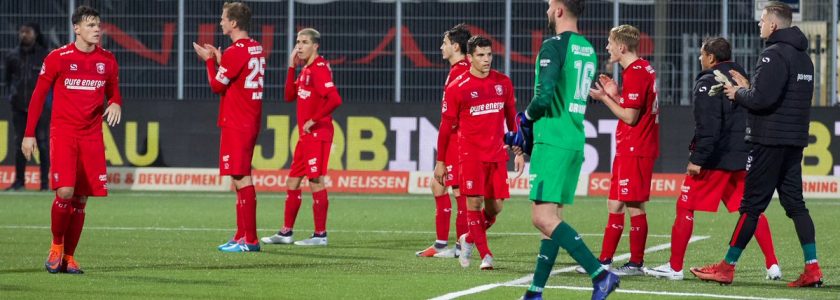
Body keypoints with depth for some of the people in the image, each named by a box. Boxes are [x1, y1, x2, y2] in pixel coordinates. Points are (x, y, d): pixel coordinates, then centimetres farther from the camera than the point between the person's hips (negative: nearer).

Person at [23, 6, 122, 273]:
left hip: (92, 136, 3)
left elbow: (113, 93, 18)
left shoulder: (107, 60, 7)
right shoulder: (57, 58, -4)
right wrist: (29, 134, -2)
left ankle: (68, 256, 13)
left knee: (81, 199, 2)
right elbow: (38, 96, 1)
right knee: (65, 192, -17)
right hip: (63, 133, -3)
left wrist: (115, 104, -7)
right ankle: (56, 245, 6)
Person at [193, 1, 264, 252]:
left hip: (236, 125, -9)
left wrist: (209, 60, 4)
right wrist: (219, 60, 17)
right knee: (240, 178, 15)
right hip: (250, 122, 9)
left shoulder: (235, 52, -16)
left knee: (241, 179, -8)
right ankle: (242, 236, 19)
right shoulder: (256, 49, 12)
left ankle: (249, 240, -10)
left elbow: (217, 85, -9)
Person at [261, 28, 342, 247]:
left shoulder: (319, 68, -14)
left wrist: (314, 120, -18)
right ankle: (286, 232, 18)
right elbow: (290, 96, 16)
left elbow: (335, 99, -24)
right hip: (305, 135, 10)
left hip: (317, 134, -10)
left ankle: (320, 235, -3)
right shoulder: (305, 70, 15)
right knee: (292, 181, 12)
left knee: (316, 181, -7)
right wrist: (292, 67, 9)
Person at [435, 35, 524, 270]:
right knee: (474, 200, -12)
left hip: (497, 154, 4)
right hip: (470, 153, -4)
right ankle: (485, 254, -3)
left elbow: (512, 118, 16)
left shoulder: (503, 83, 7)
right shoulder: (457, 87, -4)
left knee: (496, 205, 1)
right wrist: (440, 161, 1)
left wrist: (519, 152, 14)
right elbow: (446, 126, 1)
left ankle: (470, 239, 27)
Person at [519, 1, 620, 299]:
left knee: (543, 218, -12)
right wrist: (529, 132, 23)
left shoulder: (553, 47, -12)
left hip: (553, 143, -9)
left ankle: (600, 274, -22)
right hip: (575, 143, 9)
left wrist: (526, 118, 1)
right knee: (553, 218, 11)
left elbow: (544, 97, -21)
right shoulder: (588, 50, 15)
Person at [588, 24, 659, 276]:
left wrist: (605, 98, -10)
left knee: (634, 205, -5)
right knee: (615, 204, 11)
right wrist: (615, 95, 11)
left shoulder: (635, 73, -16)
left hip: (634, 149, -10)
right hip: (628, 149, 10)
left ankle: (636, 263, -1)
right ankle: (605, 260, 15)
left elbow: (630, 117, -18)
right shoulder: (643, 69, 15)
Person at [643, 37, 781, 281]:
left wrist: (697, 159, -18)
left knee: (685, 208, 2)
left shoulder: (708, 84, -10)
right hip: (743, 157, 7)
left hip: (714, 159, -7)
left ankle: (675, 267, 3)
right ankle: (772, 265, 5)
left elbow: (707, 127, -19)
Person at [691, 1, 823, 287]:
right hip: (795, 140, 9)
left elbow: (762, 100, -23)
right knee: (795, 203, 8)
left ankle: (727, 267, 4)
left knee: (751, 205, -3)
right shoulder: (803, 57, 16)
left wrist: (738, 94, -4)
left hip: (769, 140, -9)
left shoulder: (774, 55, -14)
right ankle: (812, 269, 1)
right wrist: (748, 87, 13)